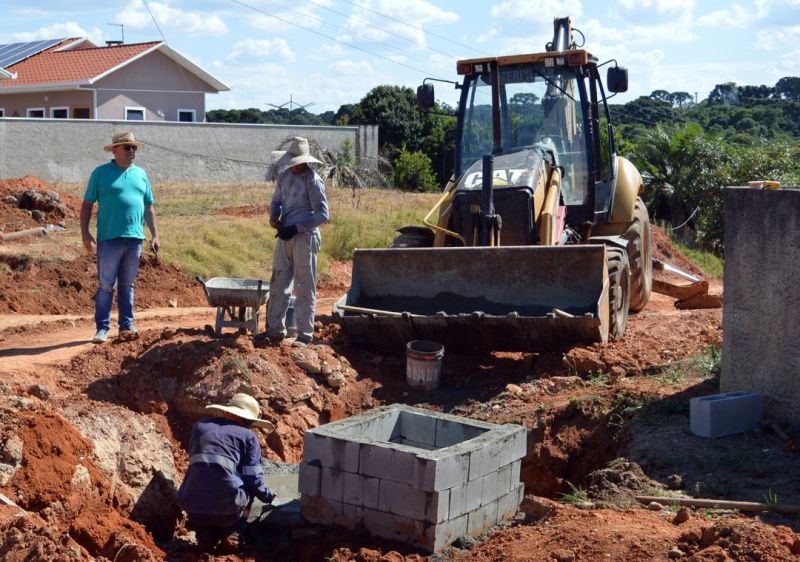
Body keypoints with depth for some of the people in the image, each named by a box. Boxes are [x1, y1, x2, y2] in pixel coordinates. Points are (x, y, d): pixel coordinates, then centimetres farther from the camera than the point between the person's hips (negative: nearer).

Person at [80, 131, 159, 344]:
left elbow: (148, 207, 17)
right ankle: (102, 328, 3)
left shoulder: (141, 174, 14)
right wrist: (85, 233, -7)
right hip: (109, 239, -4)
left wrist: (155, 235, 11)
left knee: (127, 285, 11)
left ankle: (126, 325, 17)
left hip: (134, 239, 4)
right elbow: (87, 205, 2)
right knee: (105, 285, -1)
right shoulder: (101, 173, 3)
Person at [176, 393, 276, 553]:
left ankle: (205, 535, 16)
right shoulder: (248, 436, 5)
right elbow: (254, 480, 1)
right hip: (227, 509, -3)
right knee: (247, 488, 29)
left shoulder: (200, 426, 15)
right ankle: (231, 535, 12)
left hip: (193, 508, 3)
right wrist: (269, 497, 21)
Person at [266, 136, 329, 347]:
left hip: (305, 237, -7)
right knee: (278, 285, 11)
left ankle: (305, 334, 7)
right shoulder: (284, 176, 8)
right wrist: (273, 216, -5)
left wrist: (295, 228, -20)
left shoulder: (313, 181, -12)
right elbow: (276, 201, 19)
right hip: (284, 237, 7)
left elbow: (322, 214, -15)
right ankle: (275, 329, 22)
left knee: (304, 289, 0)